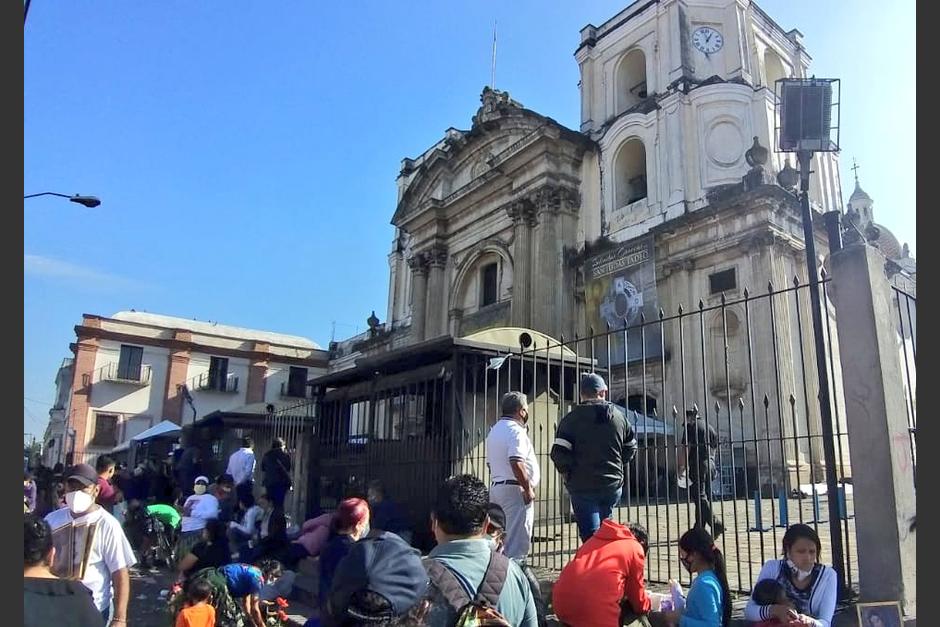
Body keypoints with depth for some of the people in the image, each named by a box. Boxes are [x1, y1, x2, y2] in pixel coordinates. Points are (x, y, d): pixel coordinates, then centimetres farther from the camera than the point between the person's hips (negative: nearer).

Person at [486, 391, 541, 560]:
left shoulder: (494, 430, 17)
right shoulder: (515, 431, -13)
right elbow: (516, 462, -24)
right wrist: (528, 488, -18)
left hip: (496, 487, 9)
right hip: (515, 489, -9)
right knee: (518, 540, -6)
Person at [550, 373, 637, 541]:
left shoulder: (571, 419, -9)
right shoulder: (619, 416, 4)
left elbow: (559, 453, -15)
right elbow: (631, 448, 12)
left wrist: (568, 473, 2)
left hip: (583, 485, -4)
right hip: (613, 484, 4)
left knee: (591, 535, -1)